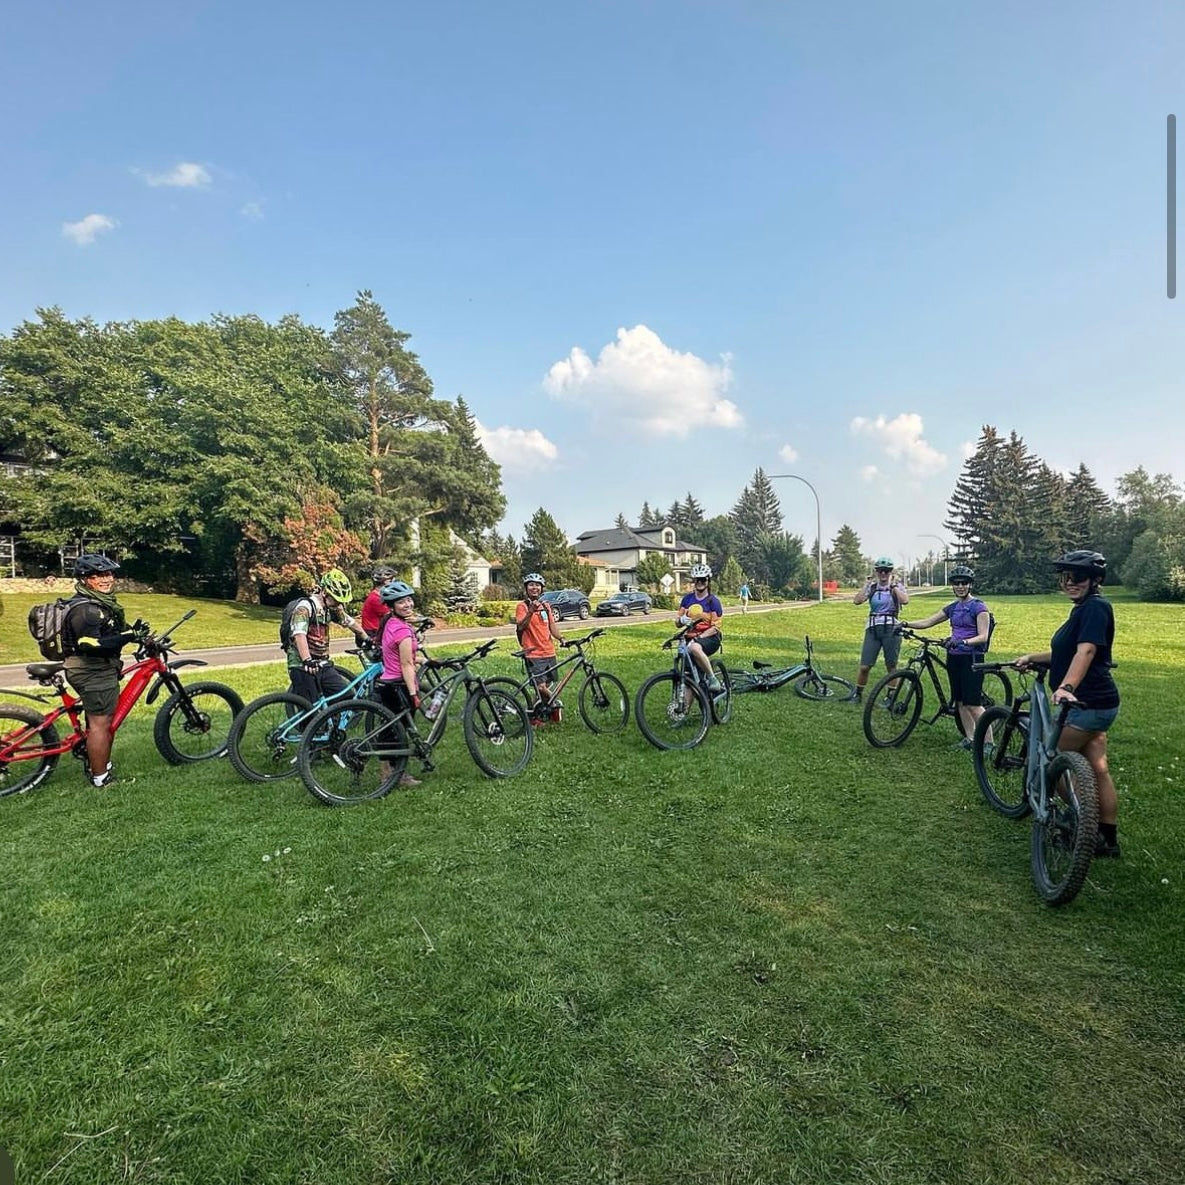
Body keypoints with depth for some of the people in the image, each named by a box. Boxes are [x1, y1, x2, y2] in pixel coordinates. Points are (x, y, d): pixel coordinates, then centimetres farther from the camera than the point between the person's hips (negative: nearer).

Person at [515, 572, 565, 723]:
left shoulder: (546, 606, 13)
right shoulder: (522, 606, -6)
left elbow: (552, 626, 12)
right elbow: (521, 626, -19)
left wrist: (561, 638, -6)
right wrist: (530, 612, -34)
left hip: (549, 652, 6)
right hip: (533, 653, -6)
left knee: (548, 686, 9)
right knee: (541, 687, -15)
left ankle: (540, 715, 24)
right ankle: (555, 704, 10)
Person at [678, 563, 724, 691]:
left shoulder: (713, 601, -4)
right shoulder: (687, 598, 9)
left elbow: (715, 627, -8)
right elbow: (678, 622, 11)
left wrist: (699, 637, -21)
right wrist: (681, 620, -14)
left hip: (710, 638, -4)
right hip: (691, 638, 5)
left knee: (694, 648, -38)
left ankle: (712, 679, -23)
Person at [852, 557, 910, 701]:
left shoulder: (897, 586, 4)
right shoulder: (872, 587, 9)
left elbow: (905, 600, -17)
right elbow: (857, 600, -6)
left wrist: (893, 585, -11)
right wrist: (866, 584, -5)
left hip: (891, 629, -2)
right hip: (873, 629, 2)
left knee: (891, 666, 6)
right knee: (864, 666, 0)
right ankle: (858, 694, 17)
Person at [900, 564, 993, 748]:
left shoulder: (979, 607, -7)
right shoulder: (953, 607, 13)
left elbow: (983, 636, -14)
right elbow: (927, 622, 10)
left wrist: (963, 641, -31)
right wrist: (906, 624, -5)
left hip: (971, 658, -7)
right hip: (954, 657, 7)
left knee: (973, 704, -9)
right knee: (960, 701, 10)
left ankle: (989, 743, -1)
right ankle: (969, 738, 20)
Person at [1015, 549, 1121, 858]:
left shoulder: (1095, 607, -15)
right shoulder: (1084, 609, 15)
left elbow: (1086, 651, -31)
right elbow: (1067, 652, 26)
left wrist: (1067, 687, -42)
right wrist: (1032, 657, 26)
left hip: (1088, 704, -10)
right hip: (1096, 703, 10)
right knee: (1097, 768, 13)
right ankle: (1109, 839, 21)